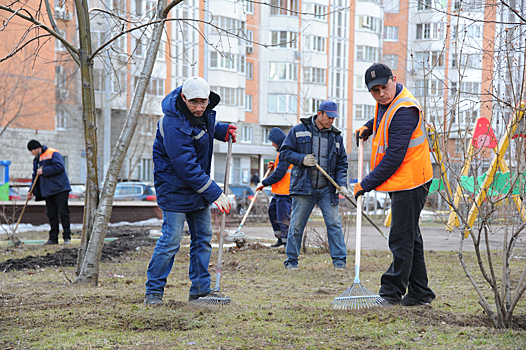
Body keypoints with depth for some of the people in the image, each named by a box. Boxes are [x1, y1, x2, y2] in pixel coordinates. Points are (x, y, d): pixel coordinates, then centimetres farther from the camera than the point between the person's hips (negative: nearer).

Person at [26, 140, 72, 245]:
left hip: (60, 190, -7)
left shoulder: (53, 153, -6)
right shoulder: (36, 160, 19)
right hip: (47, 192, 7)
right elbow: (35, 176, 22)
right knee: (51, 215, 5)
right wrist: (32, 191, 10)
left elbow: (59, 167, -19)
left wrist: (43, 171, -16)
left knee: (63, 213, -7)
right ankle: (53, 238, 7)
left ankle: (67, 237, -3)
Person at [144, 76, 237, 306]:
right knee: (171, 239, -8)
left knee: (203, 236, 10)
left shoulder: (204, 112, -2)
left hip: (198, 184, 8)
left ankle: (201, 289, 18)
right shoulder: (174, 125, -28)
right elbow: (186, 167, -29)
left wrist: (223, 130, 2)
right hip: (175, 186, -8)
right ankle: (153, 291, 5)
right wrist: (215, 194, -28)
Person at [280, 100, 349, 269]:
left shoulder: (336, 136, 11)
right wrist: (301, 159, -13)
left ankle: (339, 261, 3)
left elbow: (341, 163, 13)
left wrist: (342, 184, -1)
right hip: (303, 186, -2)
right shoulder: (298, 130, 3)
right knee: (297, 224, 2)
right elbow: (285, 152, 4)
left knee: (334, 223, -3)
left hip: (327, 189, 2)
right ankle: (291, 260, 13)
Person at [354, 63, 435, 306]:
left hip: (409, 183, -11)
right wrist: (368, 127, 15)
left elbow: (394, 157, -24)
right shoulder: (387, 102, 8)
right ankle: (419, 293, 23)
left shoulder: (404, 111, -23)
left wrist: (366, 184, -18)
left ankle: (392, 292, -1)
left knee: (401, 239, -6)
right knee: (410, 238, 15)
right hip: (401, 183, 11)